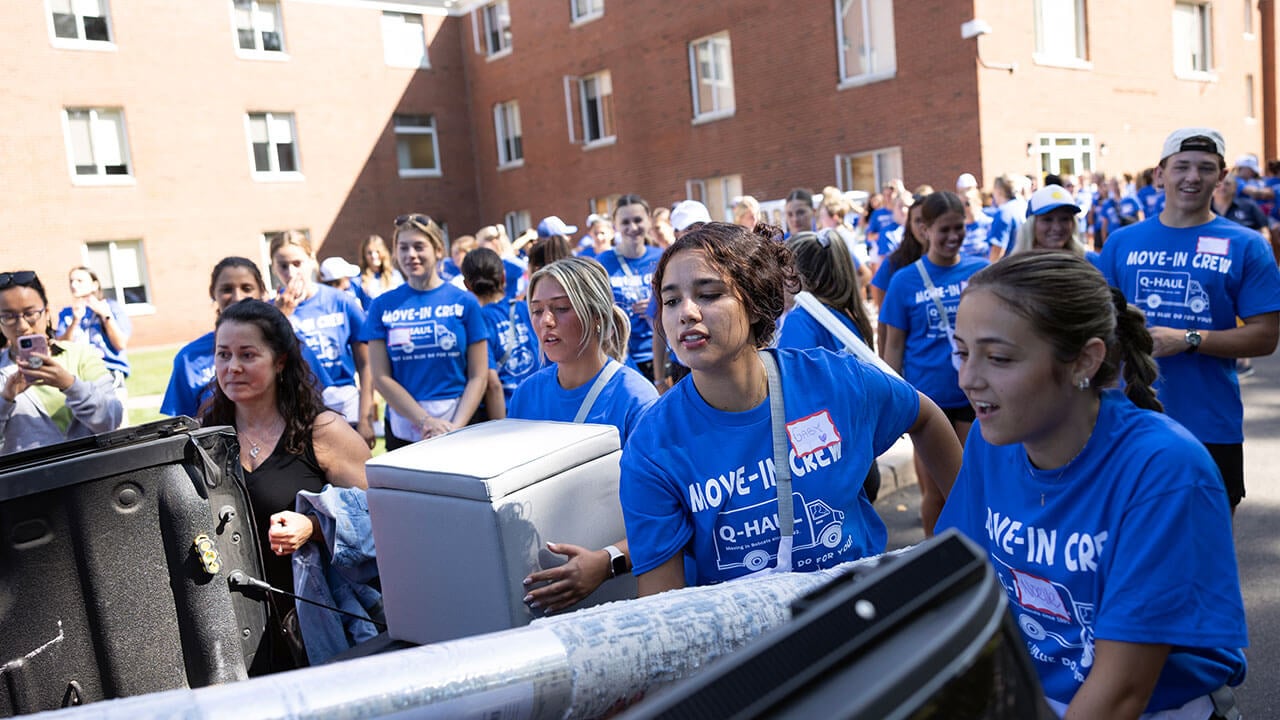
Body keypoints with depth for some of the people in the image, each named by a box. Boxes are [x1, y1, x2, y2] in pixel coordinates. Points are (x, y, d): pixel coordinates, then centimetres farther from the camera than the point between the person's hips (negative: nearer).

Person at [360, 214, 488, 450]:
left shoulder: (464, 302, 1)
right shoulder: (383, 305, 3)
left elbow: (478, 376, -2)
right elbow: (381, 377, -1)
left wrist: (456, 427, -13)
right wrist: (425, 421, -11)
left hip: (459, 423, -1)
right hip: (403, 428, 1)